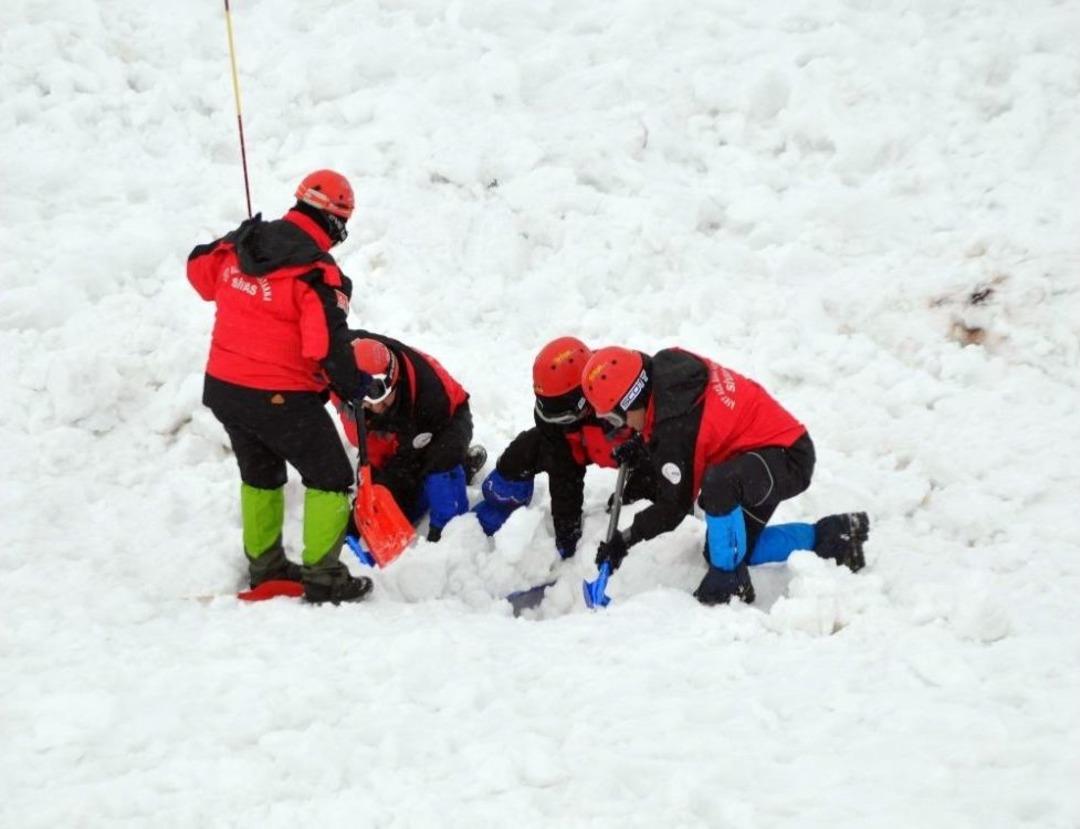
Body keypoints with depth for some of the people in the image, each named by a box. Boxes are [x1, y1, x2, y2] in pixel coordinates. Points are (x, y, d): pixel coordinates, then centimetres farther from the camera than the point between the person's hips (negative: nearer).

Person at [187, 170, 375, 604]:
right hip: (280, 399, -7)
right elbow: (327, 345, -24)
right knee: (330, 479, 9)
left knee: (260, 475, 27)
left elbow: (199, 269, 19)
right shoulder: (318, 273, -21)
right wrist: (353, 384, -8)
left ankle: (264, 565, 37)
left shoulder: (238, 245, -1)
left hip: (222, 388, 7)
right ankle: (322, 577, 8)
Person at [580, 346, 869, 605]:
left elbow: (674, 506, -20)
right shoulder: (665, 366, -6)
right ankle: (830, 534, 22)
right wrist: (639, 445, 1)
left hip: (788, 458, -11)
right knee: (726, 547, 16)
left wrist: (625, 539, -10)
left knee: (718, 484, -40)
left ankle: (730, 580, -18)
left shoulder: (676, 424, -30)